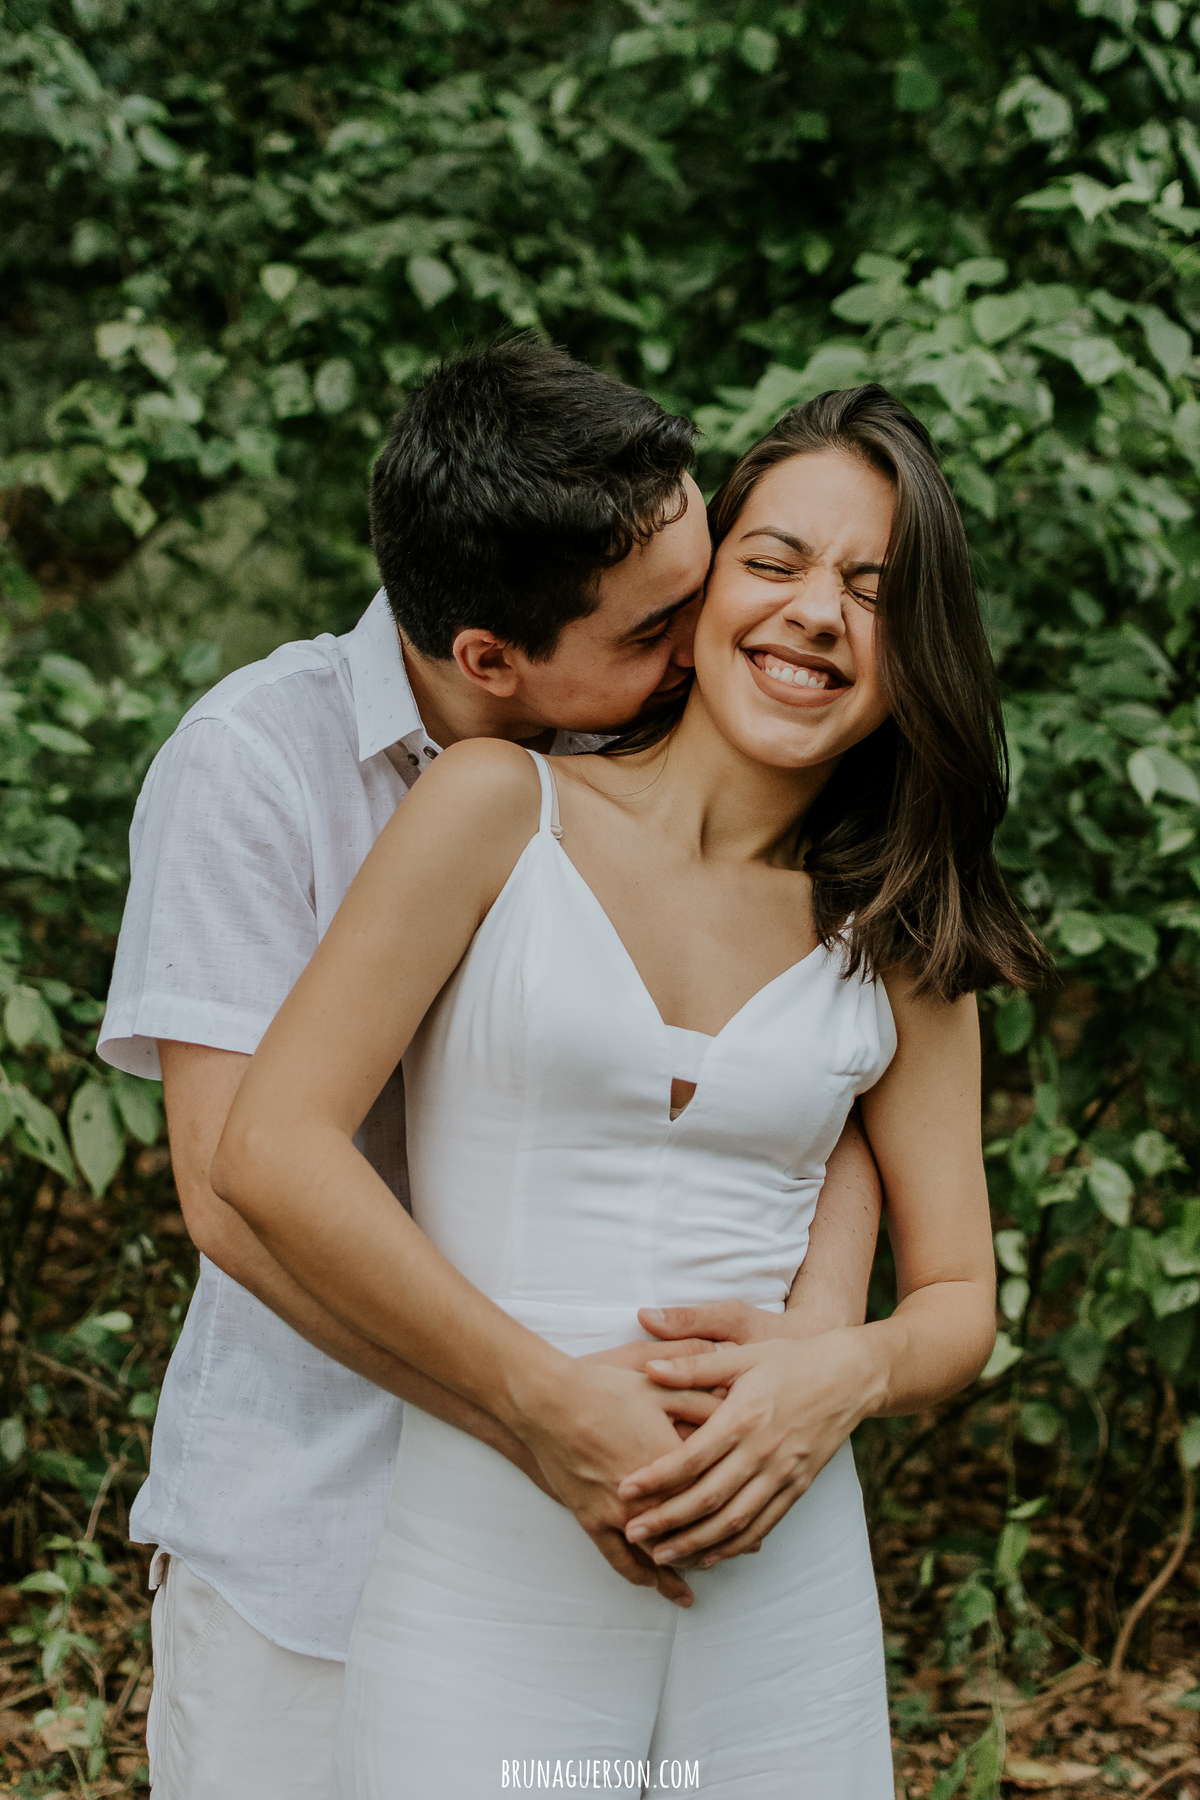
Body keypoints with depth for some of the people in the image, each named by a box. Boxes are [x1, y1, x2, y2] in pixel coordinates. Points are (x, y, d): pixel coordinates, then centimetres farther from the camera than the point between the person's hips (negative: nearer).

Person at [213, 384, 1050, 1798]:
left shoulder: (899, 948, 7)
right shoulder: (505, 806, -3)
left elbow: (958, 1301, 10)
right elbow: (269, 1154, -9)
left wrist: (841, 1372, -13)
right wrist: (550, 1398, -15)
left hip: (783, 1604, 3)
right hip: (483, 1587, -3)